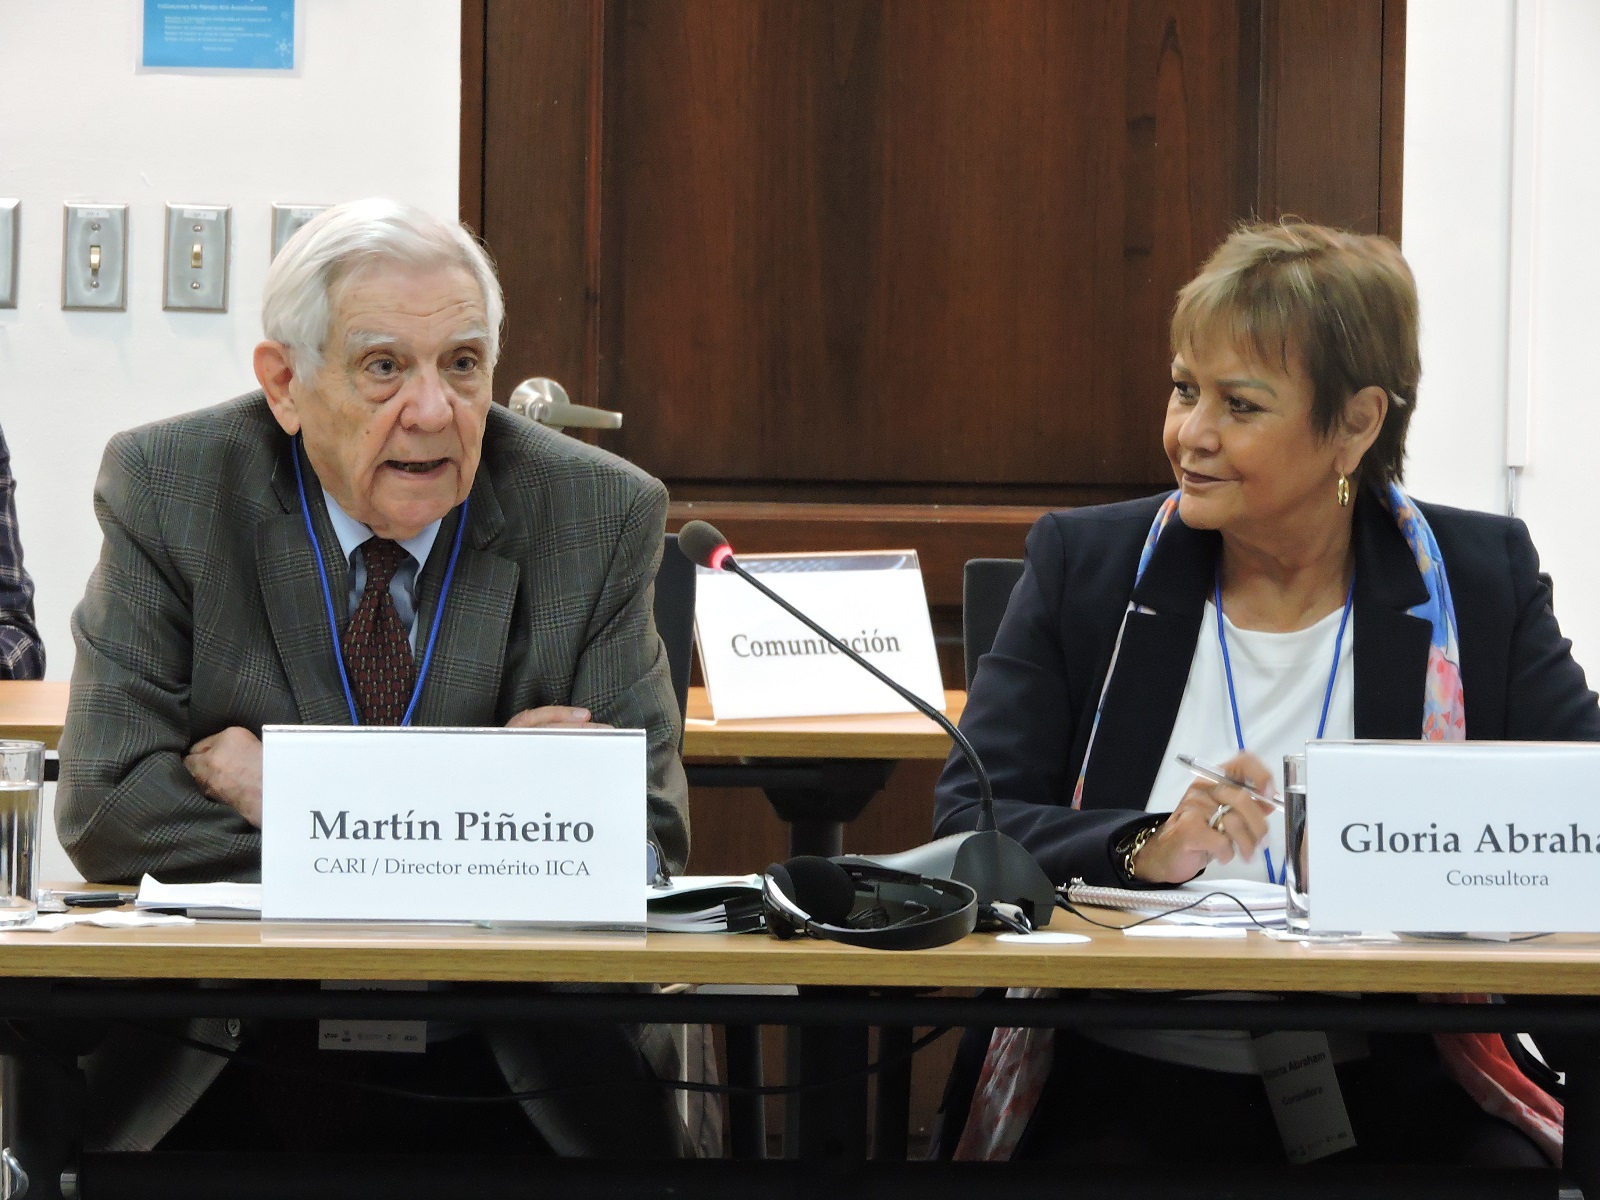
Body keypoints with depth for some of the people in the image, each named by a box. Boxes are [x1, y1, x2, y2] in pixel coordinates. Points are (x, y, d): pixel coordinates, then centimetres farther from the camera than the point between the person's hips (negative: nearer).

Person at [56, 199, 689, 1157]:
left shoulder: (601, 515, 1)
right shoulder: (166, 488, 0)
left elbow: (647, 837, -3)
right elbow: (106, 807, -6)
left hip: (519, 1075, 1)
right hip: (221, 1065, -1)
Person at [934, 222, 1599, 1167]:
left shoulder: (1483, 581, 6)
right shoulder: (1086, 565, 7)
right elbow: (968, 825, 0)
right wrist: (1144, 849, -18)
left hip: (1394, 1089, 1)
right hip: (1121, 1084, 0)